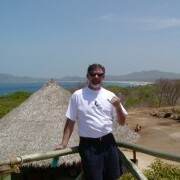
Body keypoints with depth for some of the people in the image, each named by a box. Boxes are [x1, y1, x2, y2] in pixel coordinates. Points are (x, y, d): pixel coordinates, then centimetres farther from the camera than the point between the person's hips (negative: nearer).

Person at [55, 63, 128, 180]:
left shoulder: (110, 95, 3)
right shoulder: (77, 95, -4)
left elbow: (122, 122, 5)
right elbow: (70, 121, 1)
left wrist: (118, 107, -13)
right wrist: (64, 143, -5)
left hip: (108, 142, 3)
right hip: (88, 145, -3)